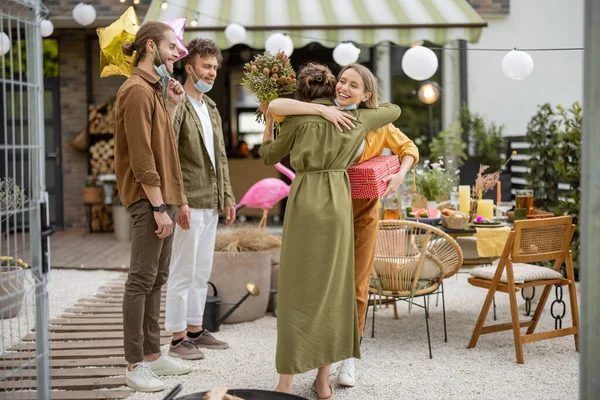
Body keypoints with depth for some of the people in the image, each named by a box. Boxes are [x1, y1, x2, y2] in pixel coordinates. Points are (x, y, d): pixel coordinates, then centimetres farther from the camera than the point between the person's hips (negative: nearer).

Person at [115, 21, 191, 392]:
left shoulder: (154, 89, 19)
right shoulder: (137, 90, -12)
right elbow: (141, 156, -19)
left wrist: (172, 106, 11)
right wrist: (159, 206, -20)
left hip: (163, 197, 10)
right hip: (150, 199, -10)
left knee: (156, 279, 13)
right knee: (142, 280, -6)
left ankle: (153, 354, 20)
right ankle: (135, 364, -1)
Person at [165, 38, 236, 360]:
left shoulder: (211, 108, 17)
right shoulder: (176, 105, -10)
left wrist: (228, 197, 15)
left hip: (211, 203, 9)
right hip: (189, 204, -9)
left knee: (202, 271, 14)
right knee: (183, 272, -3)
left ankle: (195, 330, 24)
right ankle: (177, 338, 4)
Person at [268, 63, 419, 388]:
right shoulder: (319, 115, -8)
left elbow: (408, 148, 9)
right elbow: (275, 107, -22)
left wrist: (400, 174, -11)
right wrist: (322, 109, -30)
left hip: (362, 211, 1)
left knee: (356, 285, 7)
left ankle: (349, 357, 21)